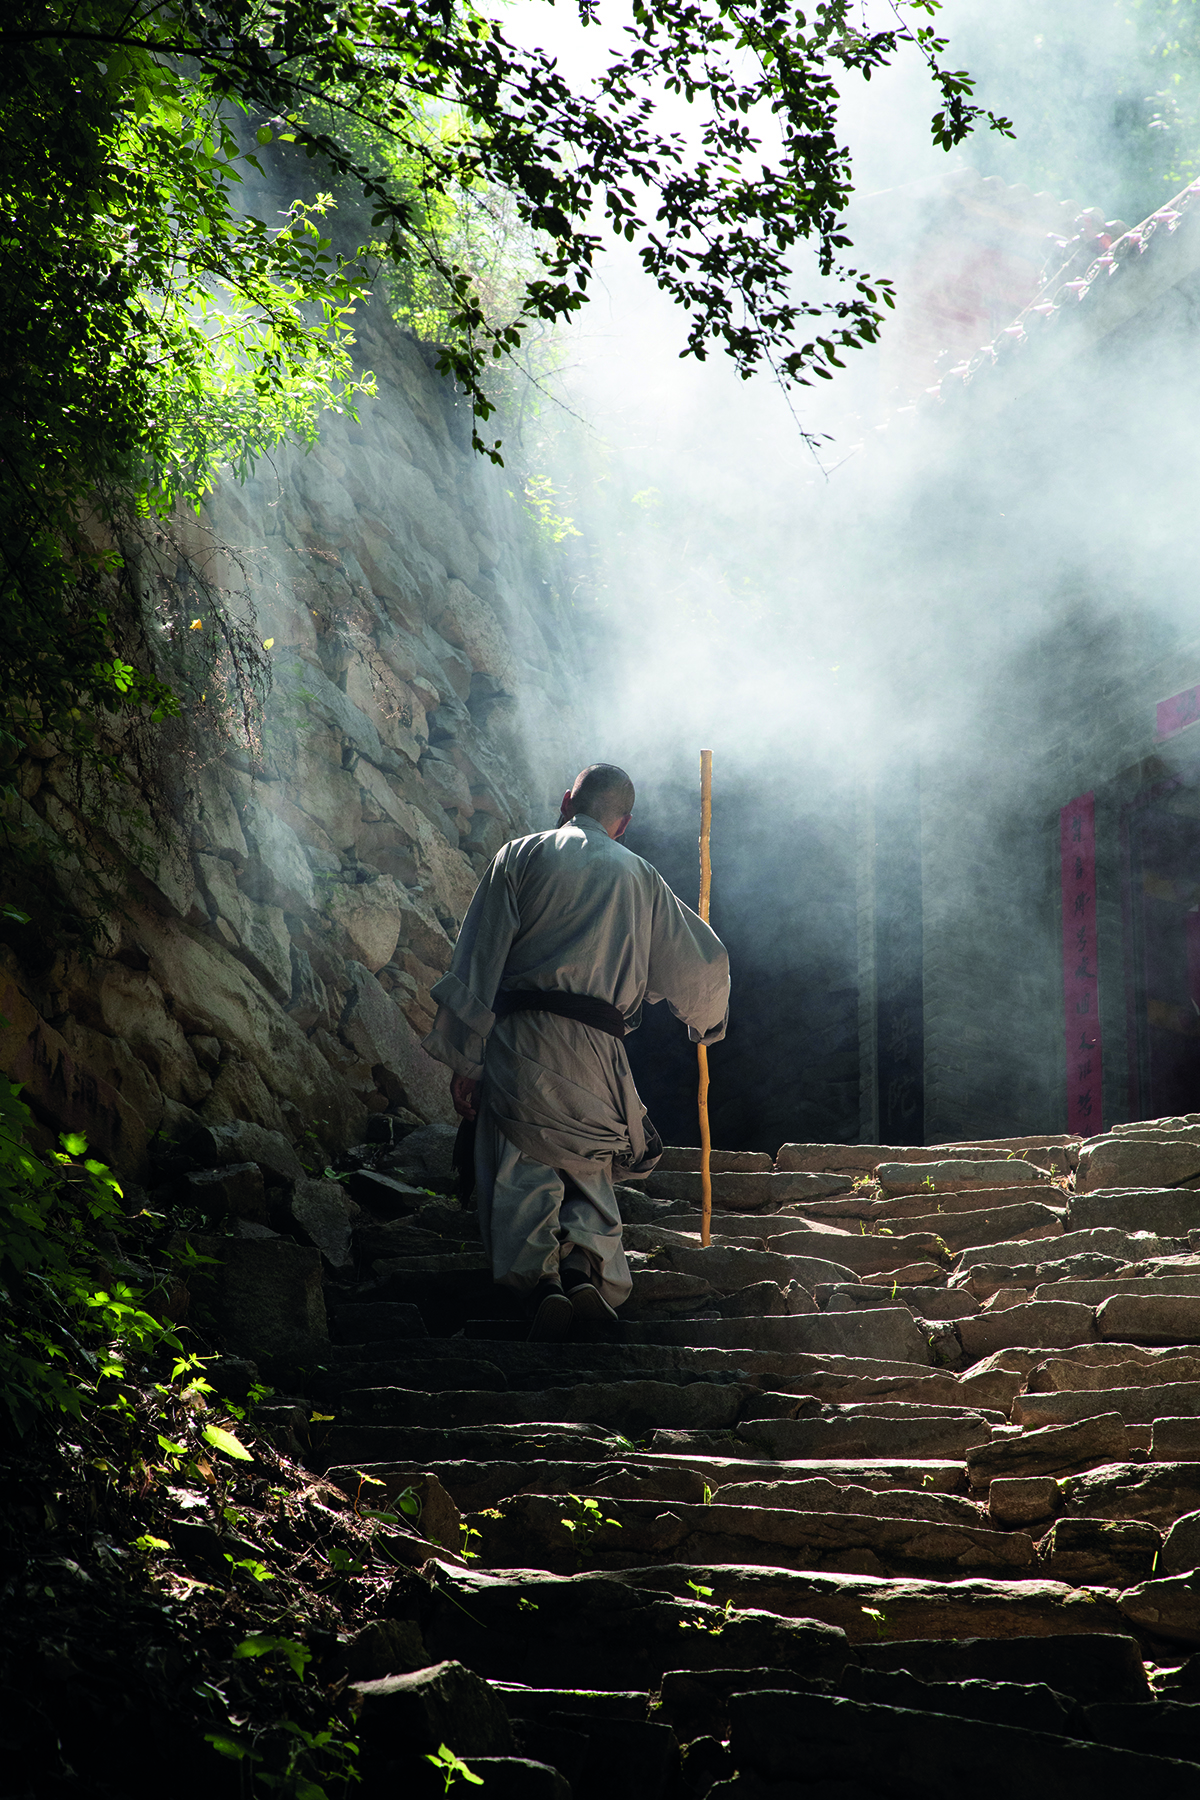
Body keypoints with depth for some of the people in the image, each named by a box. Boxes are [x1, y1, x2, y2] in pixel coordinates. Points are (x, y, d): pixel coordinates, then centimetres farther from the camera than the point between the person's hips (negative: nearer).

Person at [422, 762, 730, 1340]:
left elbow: (479, 961, 2)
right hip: (595, 1053, 2)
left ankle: (541, 1278, -24)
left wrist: (464, 1061, 2)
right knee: (589, 1164, 14)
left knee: (522, 1167, 0)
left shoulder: (522, 856, 9)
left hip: (520, 1038, -2)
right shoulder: (642, 879, 16)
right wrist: (708, 1022, 45)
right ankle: (587, 1266, -14)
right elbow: (702, 963, 23)